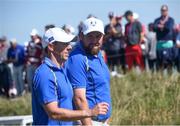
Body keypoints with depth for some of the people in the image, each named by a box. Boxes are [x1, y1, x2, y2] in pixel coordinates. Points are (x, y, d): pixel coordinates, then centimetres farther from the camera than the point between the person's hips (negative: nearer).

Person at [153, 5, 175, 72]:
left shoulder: (171, 20, 9)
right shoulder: (157, 20, 16)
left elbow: (169, 28, -9)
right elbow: (154, 28, -2)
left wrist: (160, 26, -4)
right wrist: (163, 26, -13)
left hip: (168, 43, -2)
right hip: (159, 43, 2)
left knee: (168, 61, -8)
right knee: (160, 62, -1)